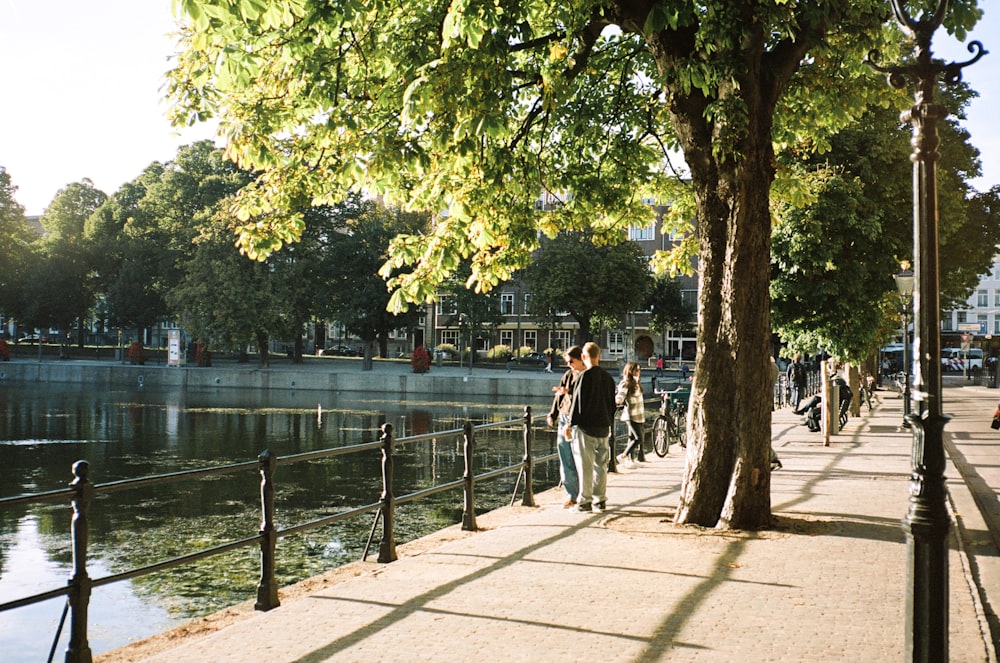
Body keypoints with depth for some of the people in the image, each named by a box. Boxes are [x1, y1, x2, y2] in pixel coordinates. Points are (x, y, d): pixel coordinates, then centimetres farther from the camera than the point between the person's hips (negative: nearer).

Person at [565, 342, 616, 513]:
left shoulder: (584, 376, -12)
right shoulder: (608, 377, 8)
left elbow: (578, 401, -12)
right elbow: (612, 403, 14)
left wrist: (571, 423, -4)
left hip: (585, 427, -6)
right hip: (603, 427, 6)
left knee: (585, 466, -1)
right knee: (601, 465, 11)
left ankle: (585, 501, 2)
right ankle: (600, 500, 15)